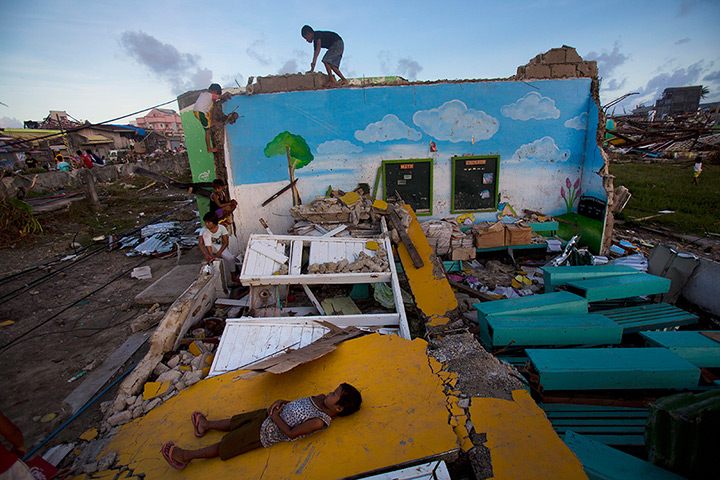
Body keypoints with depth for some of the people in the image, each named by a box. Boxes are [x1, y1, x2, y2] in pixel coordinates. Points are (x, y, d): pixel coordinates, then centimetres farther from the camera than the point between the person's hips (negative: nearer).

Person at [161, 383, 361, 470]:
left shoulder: (319, 422, -27)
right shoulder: (321, 399, -5)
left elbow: (291, 433, -26)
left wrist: (275, 417, -19)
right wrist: (281, 402, -7)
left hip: (265, 434, -6)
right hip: (268, 415, 6)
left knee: (225, 446, 5)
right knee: (234, 423, 21)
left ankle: (186, 456, 19)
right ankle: (207, 425, 46)